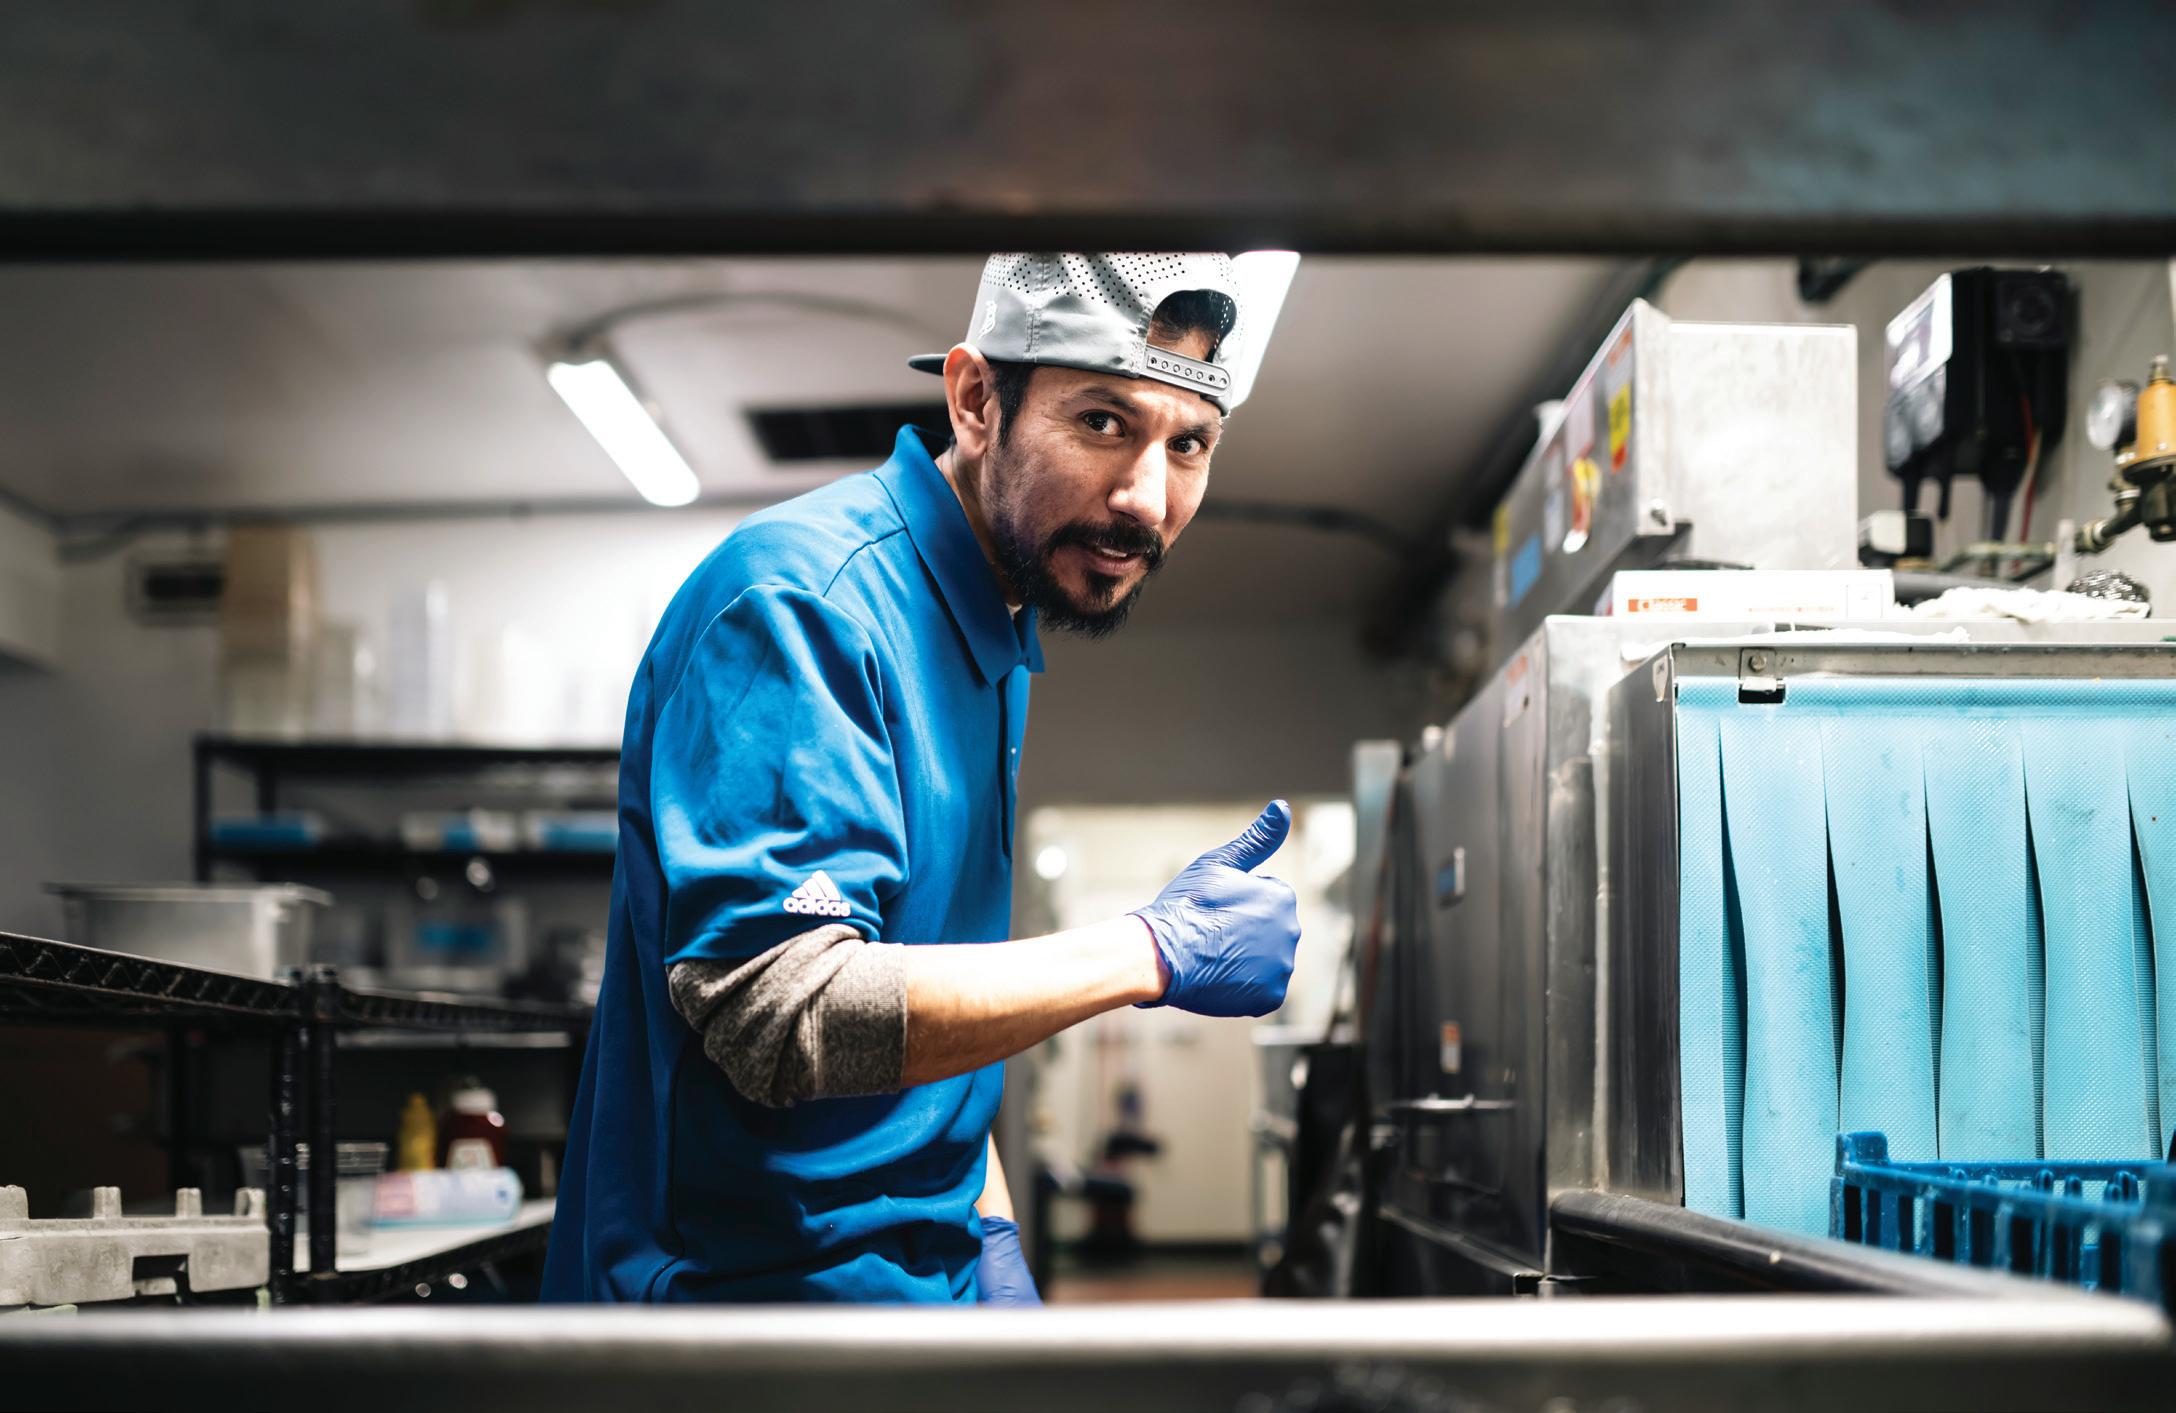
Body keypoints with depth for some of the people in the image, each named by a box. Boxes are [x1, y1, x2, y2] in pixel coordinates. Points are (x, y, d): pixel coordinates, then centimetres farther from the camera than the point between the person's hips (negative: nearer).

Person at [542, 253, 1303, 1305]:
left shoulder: (997, 642, 9)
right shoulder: (802, 600, -19)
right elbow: (780, 1013, -28)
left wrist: (991, 1236, 7)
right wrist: (1154, 952, -23)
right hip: (754, 1279, -8)